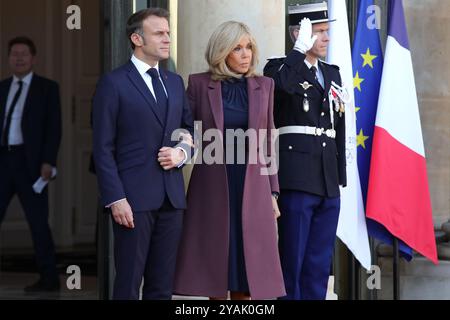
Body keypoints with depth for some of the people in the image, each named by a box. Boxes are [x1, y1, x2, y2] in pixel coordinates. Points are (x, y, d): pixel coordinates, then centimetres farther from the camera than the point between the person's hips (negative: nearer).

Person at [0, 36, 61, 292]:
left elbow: (54, 128, -4)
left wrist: (48, 162, -14)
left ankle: (49, 279, 8)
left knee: (38, 221, 0)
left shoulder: (47, 88, 2)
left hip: (30, 161, -4)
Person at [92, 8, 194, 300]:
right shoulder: (114, 83, -2)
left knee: (162, 284, 8)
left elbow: (190, 129, 21)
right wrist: (115, 198, -14)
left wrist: (182, 152, -2)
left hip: (172, 196, 6)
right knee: (129, 283, -3)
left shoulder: (175, 82, 16)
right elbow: (103, 148, -6)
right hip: (134, 197, -6)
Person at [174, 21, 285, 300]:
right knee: (215, 264, 2)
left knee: (249, 266, 0)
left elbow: (268, 141, 9)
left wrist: (273, 192, 7)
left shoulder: (263, 86, 7)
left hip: (252, 188, 1)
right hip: (212, 187, -1)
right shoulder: (199, 84, 1)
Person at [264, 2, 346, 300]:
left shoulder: (332, 74, 18)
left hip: (328, 183, 6)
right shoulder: (281, 68, -1)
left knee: (320, 264, 9)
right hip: (297, 180, -6)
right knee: (292, 260, -3)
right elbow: (283, 84, -28)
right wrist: (301, 48, -16)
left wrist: (340, 176, 16)